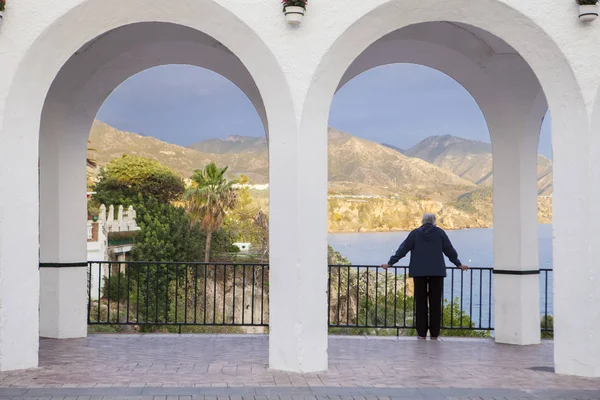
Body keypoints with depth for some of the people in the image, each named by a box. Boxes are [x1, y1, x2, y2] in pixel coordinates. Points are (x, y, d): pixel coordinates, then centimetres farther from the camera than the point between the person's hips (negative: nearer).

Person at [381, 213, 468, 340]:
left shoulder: (415, 233, 4)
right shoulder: (440, 232, 4)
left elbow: (402, 250, 3)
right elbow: (450, 250, 9)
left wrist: (390, 263, 9)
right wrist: (459, 264, 22)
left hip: (419, 272, 0)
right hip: (437, 272, 0)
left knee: (421, 302, 4)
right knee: (435, 302, 4)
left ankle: (422, 333, 2)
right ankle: (434, 333, 3)